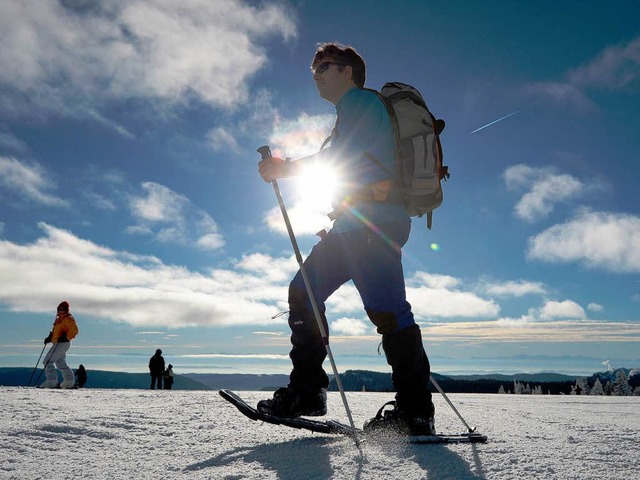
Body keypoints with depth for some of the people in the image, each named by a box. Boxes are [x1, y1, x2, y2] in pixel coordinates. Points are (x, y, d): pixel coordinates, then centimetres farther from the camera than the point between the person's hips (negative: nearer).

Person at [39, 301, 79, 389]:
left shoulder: (69, 319, -10)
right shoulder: (59, 319, 20)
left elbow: (74, 331, -19)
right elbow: (55, 331, 28)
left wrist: (66, 338, -25)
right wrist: (49, 338, 14)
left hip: (62, 343, -10)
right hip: (58, 344, 10)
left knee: (48, 361, -12)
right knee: (61, 363, 15)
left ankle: (51, 382, -11)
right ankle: (69, 382, 20)